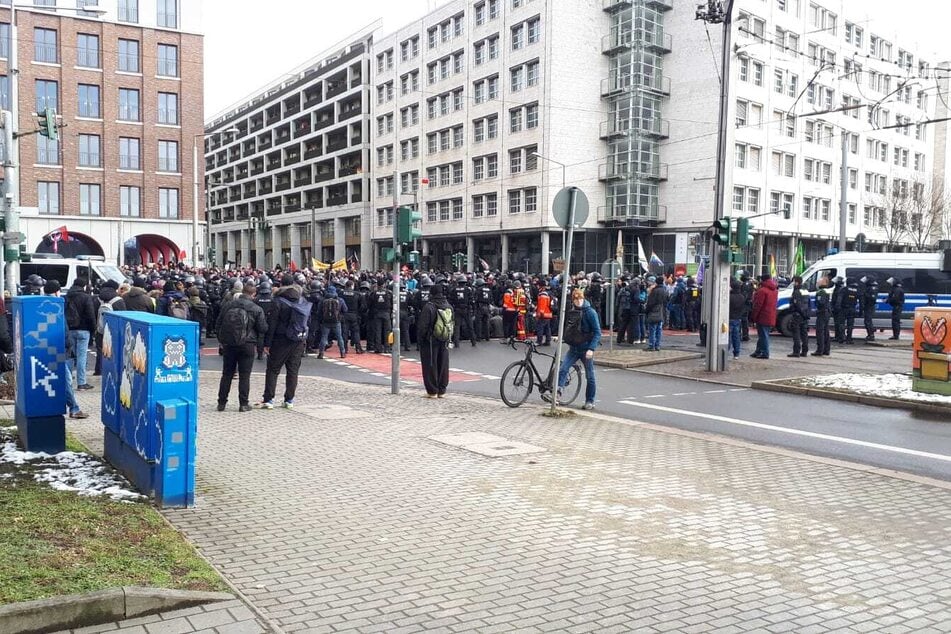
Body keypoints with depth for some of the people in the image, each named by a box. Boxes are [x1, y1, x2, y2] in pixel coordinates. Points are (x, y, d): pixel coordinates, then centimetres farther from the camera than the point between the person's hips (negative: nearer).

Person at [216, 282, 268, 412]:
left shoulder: (227, 305, 3)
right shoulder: (257, 309, -7)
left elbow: (218, 326, 8)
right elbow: (263, 329, -6)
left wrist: (222, 341, 17)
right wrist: (256, 342, 10)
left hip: (228, 344, 3)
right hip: (247, 345, -3)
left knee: (227, 374, 11)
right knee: (244, 375, 4)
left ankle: (222, 403, 14)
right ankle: (244, 404, 5)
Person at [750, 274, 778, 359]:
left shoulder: (762, 290, -16)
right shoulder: (775, 290, 12)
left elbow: (757, 305, -17)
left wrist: (753, 316, -12)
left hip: (763, 317, -9)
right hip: (771, 318, 9)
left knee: (763, 335, -5)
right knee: (764, 335, 14)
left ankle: (765, 353, -4)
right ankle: (758, 352, 23)